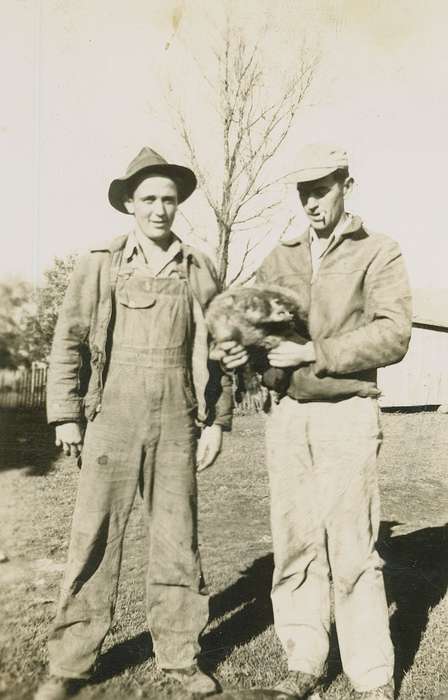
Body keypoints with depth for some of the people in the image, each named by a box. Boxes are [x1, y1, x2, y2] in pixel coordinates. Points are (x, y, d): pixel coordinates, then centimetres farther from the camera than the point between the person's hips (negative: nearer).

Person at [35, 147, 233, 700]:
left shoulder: (199, 270, 6)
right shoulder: (99, 265, 1)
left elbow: (217, 351, 8)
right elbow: (69, 342, 2)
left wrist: (217, 421, 4)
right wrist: (65, 415, -2)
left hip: (177, 422, 2)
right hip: (113, 419, -1)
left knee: (176, 539, 9)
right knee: (94, 537, 3)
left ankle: (179, 655, 24)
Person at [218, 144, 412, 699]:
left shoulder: (379, 253, 2)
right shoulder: (280, 258, 15)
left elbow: (392, 335, -10)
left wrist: (314, 353, -18)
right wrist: (233, 351, -12)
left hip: (346, 413, -4)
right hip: (285, 414, 4)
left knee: (351, 549, -2)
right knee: (293, 543, 7)